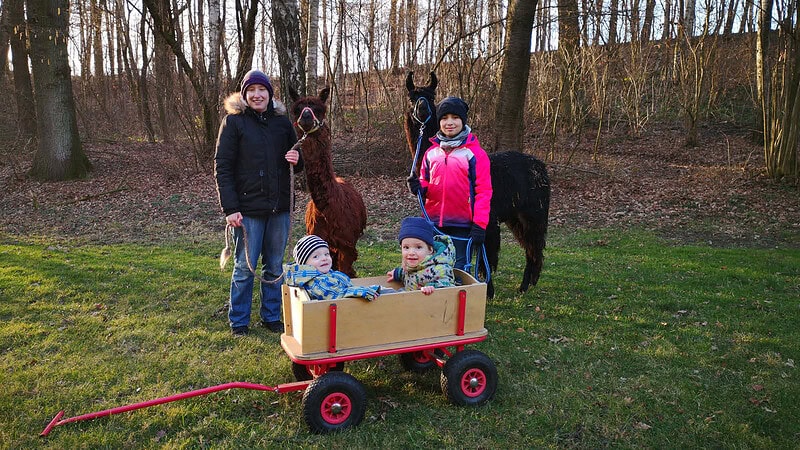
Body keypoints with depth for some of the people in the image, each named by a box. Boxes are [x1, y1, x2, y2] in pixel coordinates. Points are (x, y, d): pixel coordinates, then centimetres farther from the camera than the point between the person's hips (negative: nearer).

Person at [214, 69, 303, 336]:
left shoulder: (282, 121, 9)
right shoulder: (233, 122, -3)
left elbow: (297, 164, 19)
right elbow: (222, 168, -7)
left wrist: (297, 160, -7)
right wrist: (230, 209, -15)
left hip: (279, 208, 4)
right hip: (248, 208, -4)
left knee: (274, 267, 13)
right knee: (245, 267, 5)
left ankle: (271, 316, 28)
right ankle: (238, 321, 21)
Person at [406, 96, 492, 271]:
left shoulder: (475, 153, -5)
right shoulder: (431, 152, 8)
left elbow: (484, 191, -8)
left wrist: (479, 225, -14)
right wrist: (419, 187, -6)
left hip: (462, 225, -4)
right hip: (433, 224, 5)